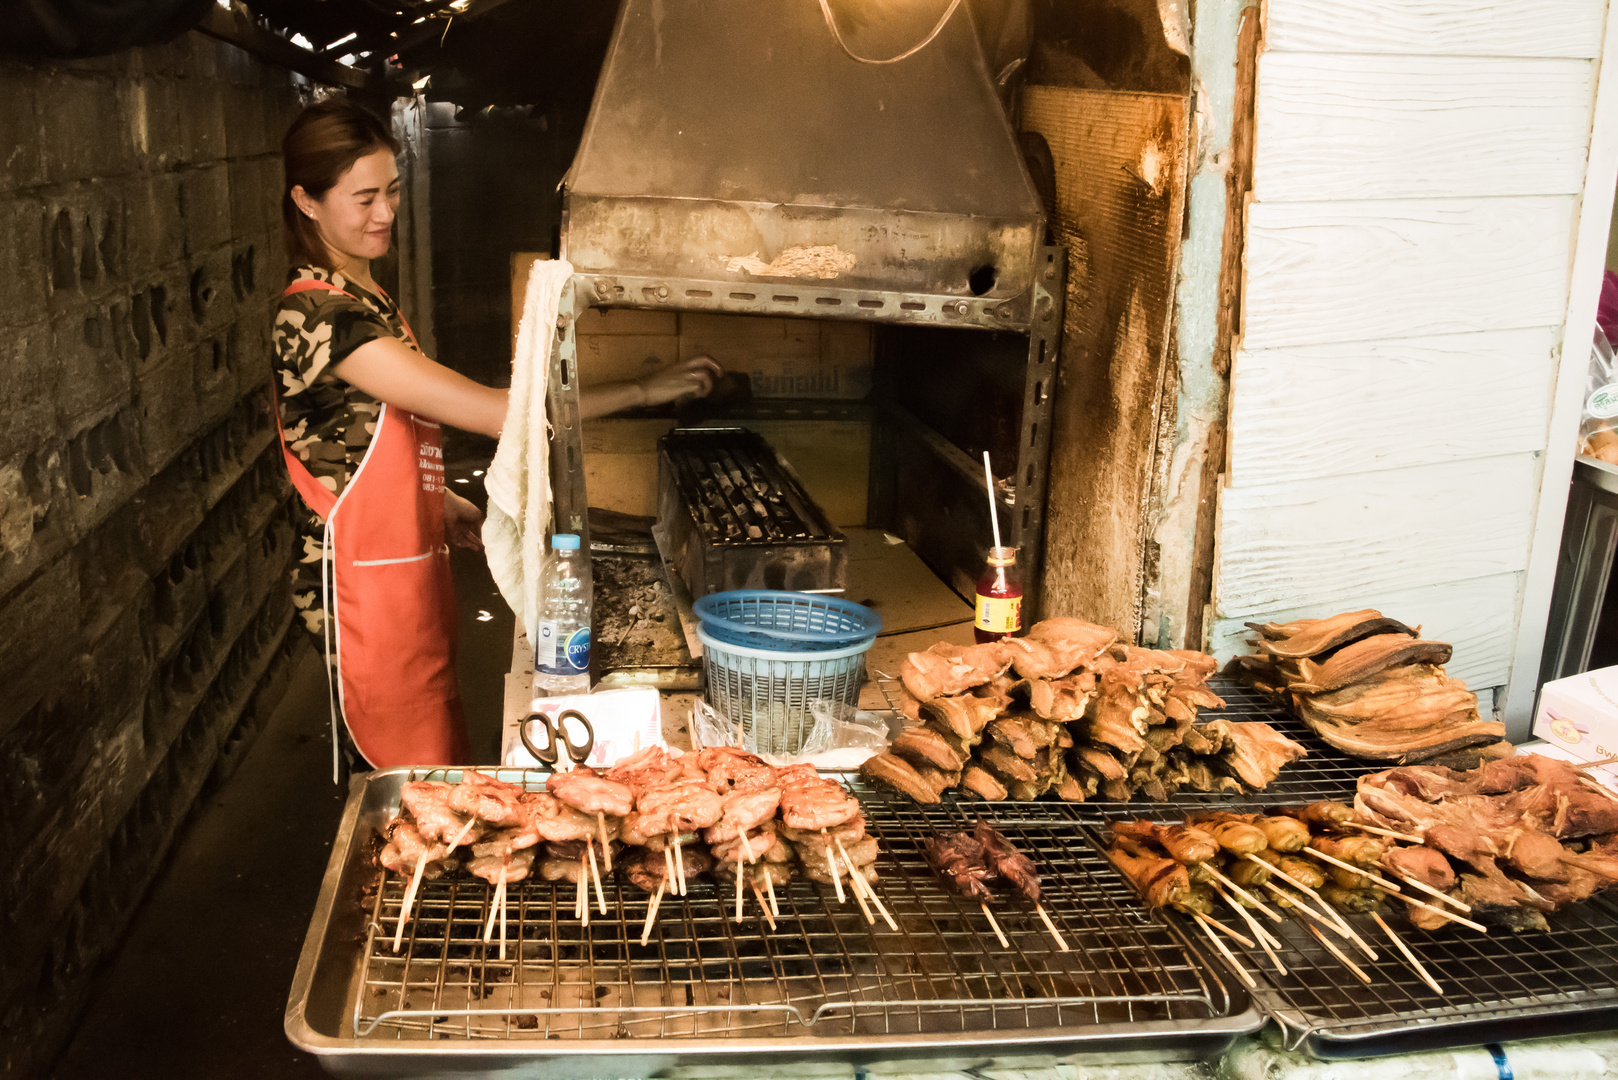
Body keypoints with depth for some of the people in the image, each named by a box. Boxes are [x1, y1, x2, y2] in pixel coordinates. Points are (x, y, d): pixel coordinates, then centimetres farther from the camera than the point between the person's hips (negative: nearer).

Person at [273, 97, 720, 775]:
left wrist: (442, 504, 5)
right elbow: (491, 412, -28)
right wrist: (640, 391, -24)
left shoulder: (366, 297, 10)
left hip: (411, 560, 10)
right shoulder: (319, 312, -22)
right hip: (361, 577, -10)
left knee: (436, 758, 19)